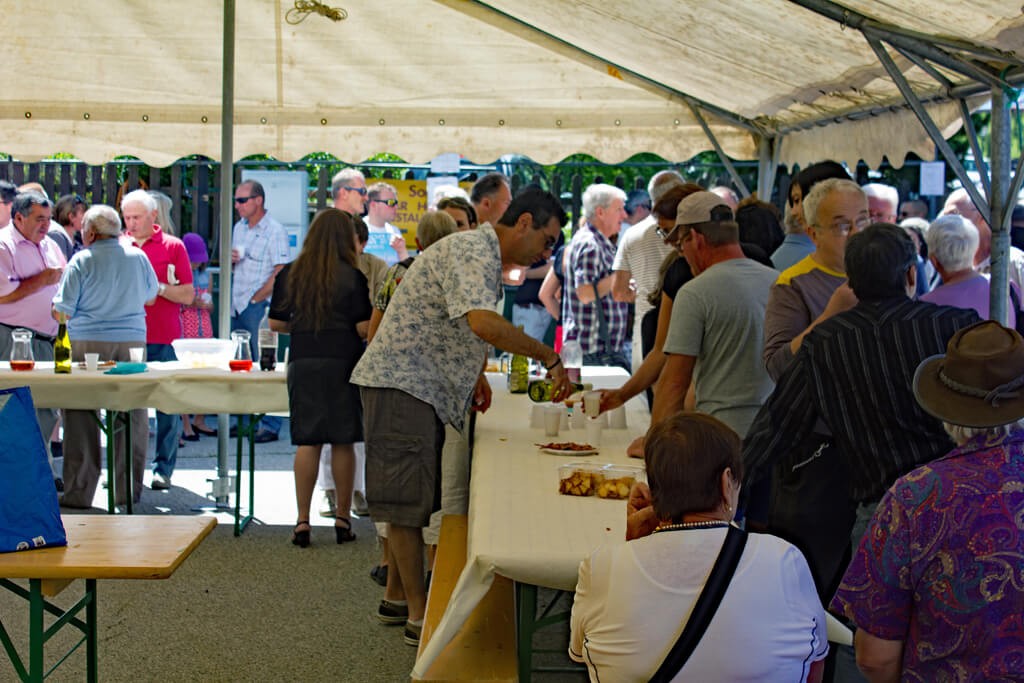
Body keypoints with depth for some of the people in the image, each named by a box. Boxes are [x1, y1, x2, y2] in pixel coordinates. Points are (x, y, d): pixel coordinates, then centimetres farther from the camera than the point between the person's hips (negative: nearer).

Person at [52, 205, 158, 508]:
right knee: (131, 418, 8)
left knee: (81, 417, 4)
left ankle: (79, 492, 6)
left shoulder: (81, 261, -7)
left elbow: (63, 310, -7)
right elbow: (150, 296, 19)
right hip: (132, 341, 3)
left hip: (89, 344, -3)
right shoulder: (138, 257, 4)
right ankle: (129, 491, 13)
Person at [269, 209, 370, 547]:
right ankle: (342, 519, 13)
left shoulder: (290, 274, 4)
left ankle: (302, 520, 3)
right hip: (343, 361, -2)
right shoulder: (352, 277, -5)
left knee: (307, 441, 4)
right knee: (343, 441, 6)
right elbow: (364, 328, -8)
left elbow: (276, 322, 8)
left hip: (302, 362, 2)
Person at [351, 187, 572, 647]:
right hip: (400, 383, -11)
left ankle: (397, 595, 24)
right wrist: (548, 357, -27)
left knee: (412, 500, 14)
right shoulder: (472, 252, -17)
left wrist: (474, 374, 20)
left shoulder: (485, 256, 17)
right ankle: (419, 617, -2)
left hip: (423, 387, 11)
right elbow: (483, 323, -34)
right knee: (407, 501, -6)